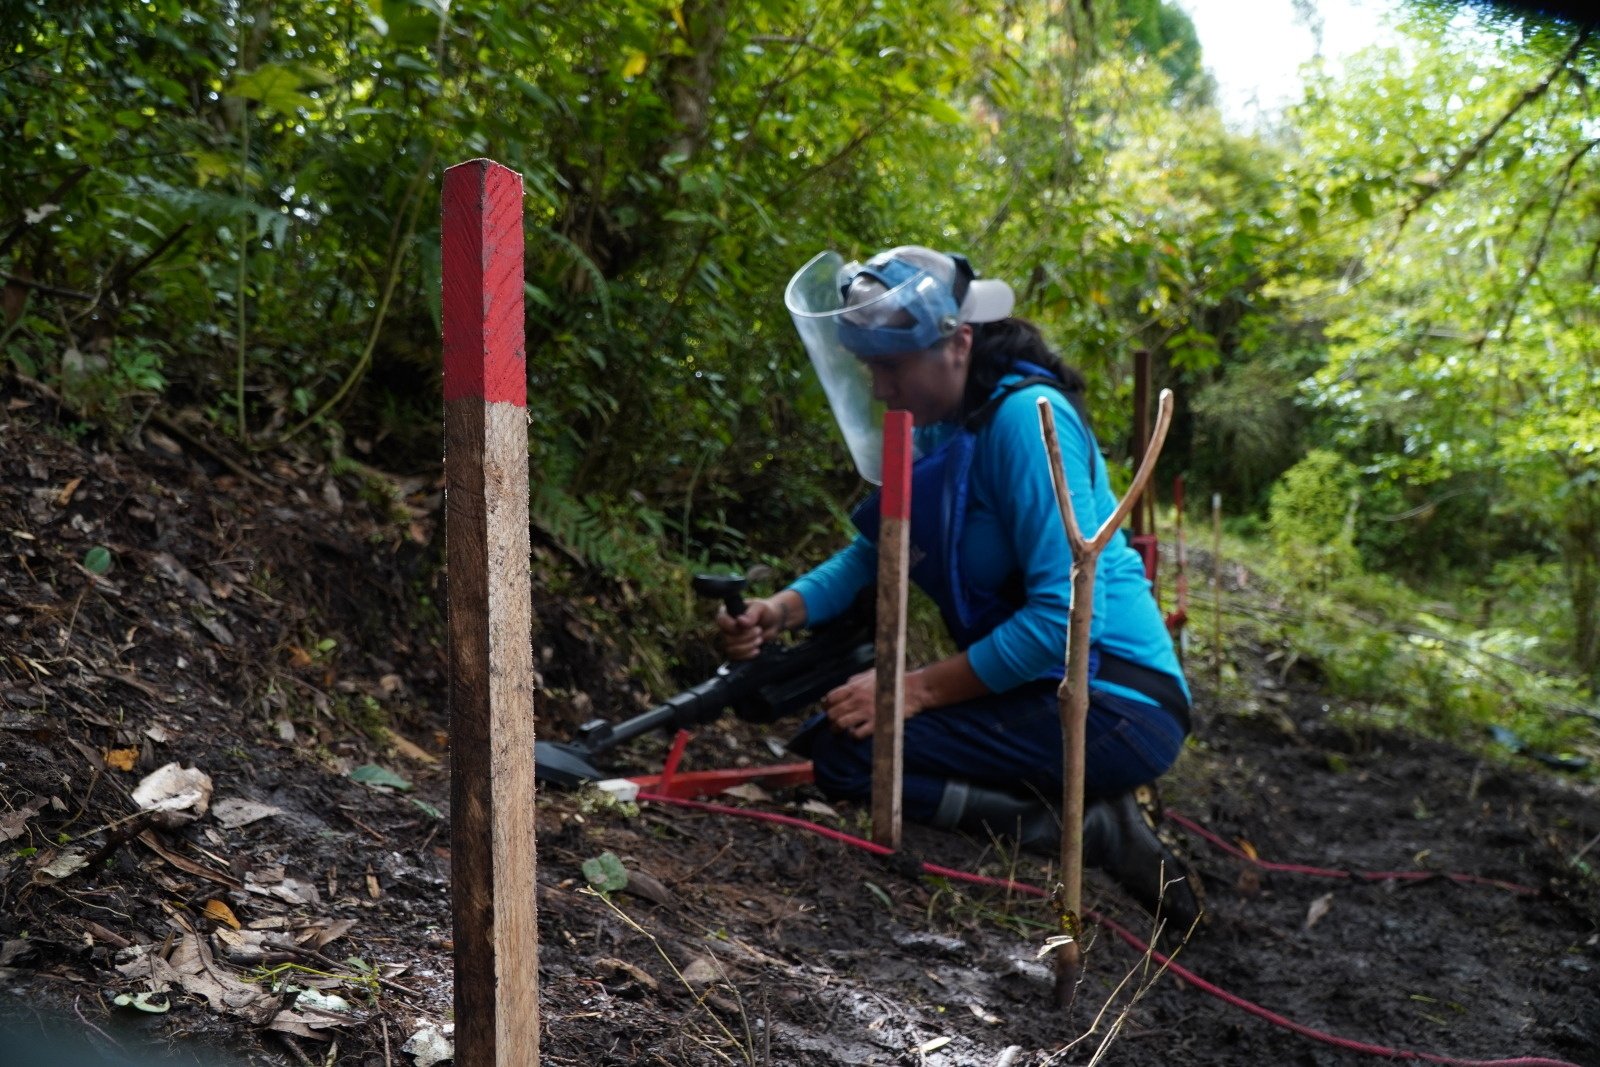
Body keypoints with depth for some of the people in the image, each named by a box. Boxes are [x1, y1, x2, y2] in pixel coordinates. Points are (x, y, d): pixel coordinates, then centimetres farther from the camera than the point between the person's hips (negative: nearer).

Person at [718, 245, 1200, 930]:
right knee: (822, 729, 13)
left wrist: (916, 690, -20)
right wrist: (782, 610, -8)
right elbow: (876, 553, 10)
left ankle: (1089, 830, -9)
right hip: (1049, 687, 10)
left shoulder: (1026, 417, -19)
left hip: (1115, 706, -10)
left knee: (846, 752, -20)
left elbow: (1066, 616, -25)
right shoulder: (943, 426, 8)